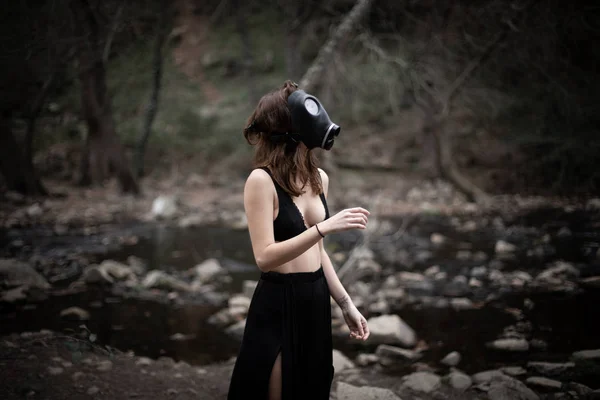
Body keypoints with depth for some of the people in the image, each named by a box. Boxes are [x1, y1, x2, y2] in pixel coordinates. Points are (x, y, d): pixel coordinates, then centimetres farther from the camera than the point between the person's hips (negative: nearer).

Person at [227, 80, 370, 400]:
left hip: (316, 302, 7)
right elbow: (265, 257, -24)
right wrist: (325, 227, -30)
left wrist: (345, 303, 15)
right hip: (278, 306, -7)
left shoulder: (319, 179, 6)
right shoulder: (262, 180, -16)